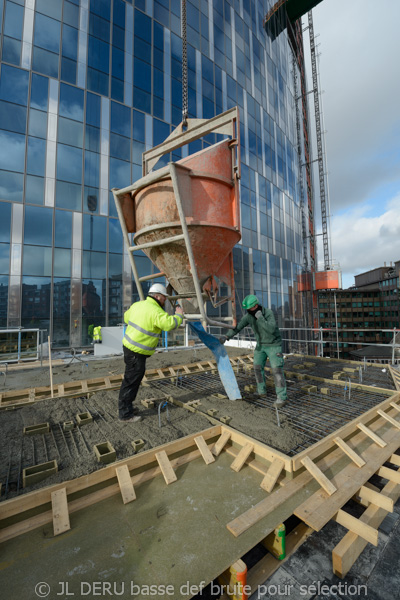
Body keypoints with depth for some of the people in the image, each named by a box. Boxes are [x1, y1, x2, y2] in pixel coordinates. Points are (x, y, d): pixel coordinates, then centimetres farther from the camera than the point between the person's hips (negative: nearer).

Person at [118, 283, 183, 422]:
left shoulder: (137, 304, 5)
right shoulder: (156, 311, -22)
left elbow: (126, 317, 18)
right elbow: (170, 324, -32)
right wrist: (179, 315, -14)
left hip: (129, 345, 10)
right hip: (136, 352, -10)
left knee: (133, 379, 23)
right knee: (131, 381, 3)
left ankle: (126, 406, 39)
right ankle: (125, 414, 18)